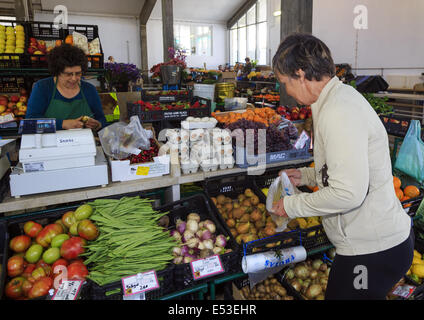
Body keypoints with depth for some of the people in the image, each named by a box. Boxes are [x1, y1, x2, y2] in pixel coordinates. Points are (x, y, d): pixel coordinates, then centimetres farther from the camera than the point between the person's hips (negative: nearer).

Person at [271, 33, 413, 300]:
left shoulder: (338, 112, -24)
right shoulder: (343, 96, 9)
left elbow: (348, 193, -28)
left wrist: (293, 205, -16)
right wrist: (306, 176, 15)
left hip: (373, 249, -10)